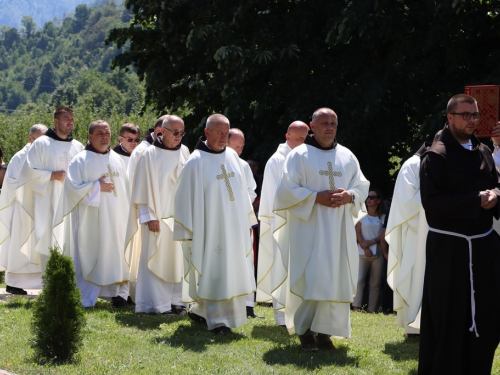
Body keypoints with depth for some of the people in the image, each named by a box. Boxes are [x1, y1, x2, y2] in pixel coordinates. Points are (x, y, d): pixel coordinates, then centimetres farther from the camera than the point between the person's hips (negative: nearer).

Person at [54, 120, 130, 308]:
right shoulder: (80, 160, -5)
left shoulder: (117, 160, 10)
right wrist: (97, 187, -16)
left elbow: (124, 189, 15)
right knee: (88, 258, -2)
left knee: (115, 256, 5)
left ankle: (117, 293, 11)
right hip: (90, 220, -5)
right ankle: (84, 298, 4)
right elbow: (73, 187, -13)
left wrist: (125, 214, 11)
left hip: (115, 219, 5)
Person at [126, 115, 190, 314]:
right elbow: (144, 187, -8)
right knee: (157, 258, -2)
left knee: (177, 257, 8)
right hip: (159, 216, -5)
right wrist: (149, 216, -12)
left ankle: (176, 301, 15)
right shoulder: (150, 155, -8)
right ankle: (158, 304, 2)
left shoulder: (184, 152, 6)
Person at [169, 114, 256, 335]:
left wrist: (248, 221, 14)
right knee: (214, 273, -3)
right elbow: (186, 198, -10)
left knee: (231, 271, 12)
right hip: (209, 229, -7)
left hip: (234, 228, 7)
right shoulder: (196, 162, -11)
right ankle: (217, 320, 3)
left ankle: (200, 311, 26)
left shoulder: (232, 156, 6)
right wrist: (188, 232, -11)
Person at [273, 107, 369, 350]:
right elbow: (288, 189, -6)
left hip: (339, 231, 4)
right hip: (309, 228, -4)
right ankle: (305, 330, 4)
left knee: (336, 279, 0)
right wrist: (317, 197, -16)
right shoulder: (299, 155, 0)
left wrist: (349, 196, -9)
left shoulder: (347, 157, 12)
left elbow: (362, 186, 13)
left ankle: (325, 330, 7)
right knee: (308, 279, -6)